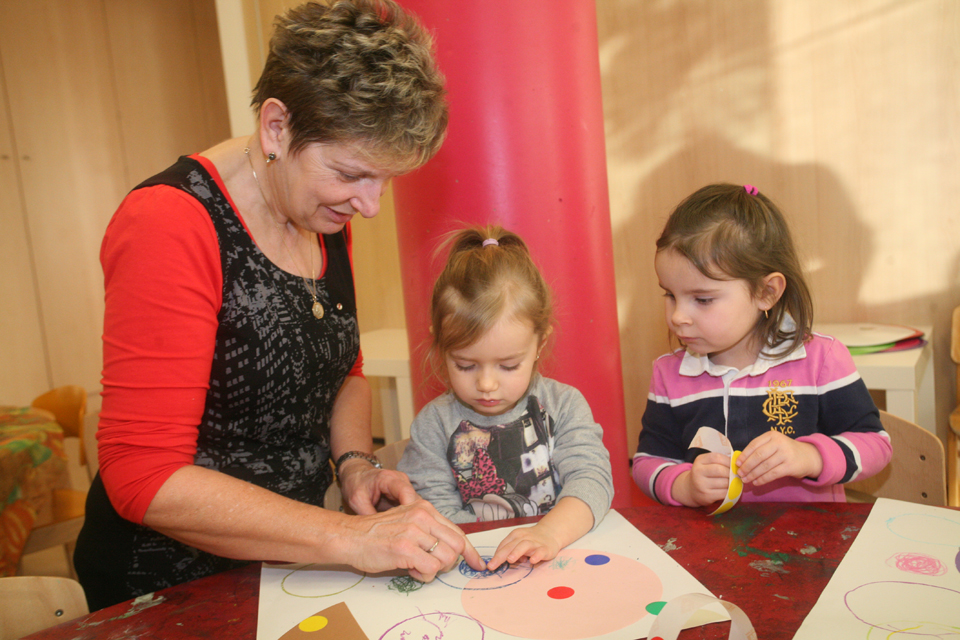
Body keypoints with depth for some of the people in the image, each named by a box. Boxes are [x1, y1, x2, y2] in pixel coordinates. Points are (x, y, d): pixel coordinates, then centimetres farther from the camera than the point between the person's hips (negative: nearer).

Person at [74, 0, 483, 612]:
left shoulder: (327, 216, -1)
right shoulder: (172, 224, -24)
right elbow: (144, 477, -26)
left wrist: (355, 462, -8)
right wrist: (350, 538, -29)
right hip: (171, 583, -6)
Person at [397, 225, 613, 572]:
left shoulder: (565, 405, 1)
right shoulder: (434, 424, 0)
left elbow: (591, 478, -10)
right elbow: (434, 513, -2)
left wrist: (551, 531, -29)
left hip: (563, 566, 1)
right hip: (472, 574, 0)